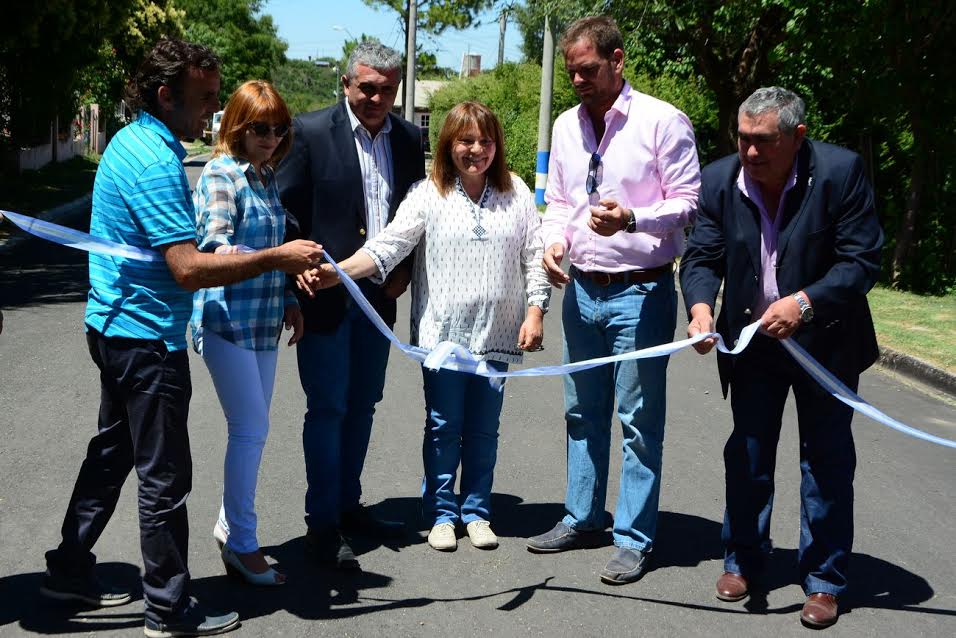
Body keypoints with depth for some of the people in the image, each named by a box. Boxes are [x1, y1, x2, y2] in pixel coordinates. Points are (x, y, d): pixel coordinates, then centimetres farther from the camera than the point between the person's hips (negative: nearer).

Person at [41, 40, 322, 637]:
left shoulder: (131, 141, 10)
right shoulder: (156, 162, -22)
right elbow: (188, 269, -27)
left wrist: (222, 253, 16)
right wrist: (276, 258, -24)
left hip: (115, 328, 10)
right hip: (148, 339, -10)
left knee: (112, 452, 21)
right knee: (164, 477, -1)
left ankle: (70, 568, 34)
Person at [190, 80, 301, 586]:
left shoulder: (267, 177, 13)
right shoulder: (221, 175, -11)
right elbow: (213, 242, -25)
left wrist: (288, 300, 17)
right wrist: (227, 254, -44)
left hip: (264, 322, 8)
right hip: (226, 319, -8)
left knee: (250, 429, 13)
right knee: (251, 428, -9)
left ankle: (229, 527, 26)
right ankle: (242, 545, 2)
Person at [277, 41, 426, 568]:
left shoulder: (408, 138, 7)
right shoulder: (310, 131, -8)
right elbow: (286, 211, -7)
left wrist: (405, 269, 3)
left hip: (378, 293, 5)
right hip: (325, 293, -5)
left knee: (361, 406, 14)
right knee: (328, 408, -2)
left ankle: (348, 505, 28)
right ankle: (322, 525, 7)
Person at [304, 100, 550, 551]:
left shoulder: (516, 193, 3)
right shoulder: (429, 194, -3)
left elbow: (534, 257, 6)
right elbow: (387, 246, -12)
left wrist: (535, 312, -1)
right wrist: (338, 271, -26)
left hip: (496, 335, 2)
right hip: (442, 332, -2)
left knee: (484, 429, 10)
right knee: (443, 427, 6)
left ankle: (476, 511, 24)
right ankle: (441, 513, 20)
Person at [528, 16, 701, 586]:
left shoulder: (663, 121, -10)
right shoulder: (566, 126, 8)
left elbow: (688, 202, -10)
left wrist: (631, 219, -26)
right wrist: (555, 238, -4)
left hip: (641, 292, -6)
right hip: (582, 289, 6)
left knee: (640, 420, 1)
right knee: (584, 411, 17)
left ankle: (635, 539, 13)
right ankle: (583, 520, 32)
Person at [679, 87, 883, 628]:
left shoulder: (840, 172, -19)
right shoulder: (721, 180, -9)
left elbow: (863, 259, -18)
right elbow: (702, 257, -7)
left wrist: (804, 302, -31)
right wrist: (701, 307, -27)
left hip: (824, 340, -3)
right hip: (753, 340, 3)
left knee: (827, 459, 5)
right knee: (748, 453, 11)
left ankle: (825, 581, 18)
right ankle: (743, 560, 29)